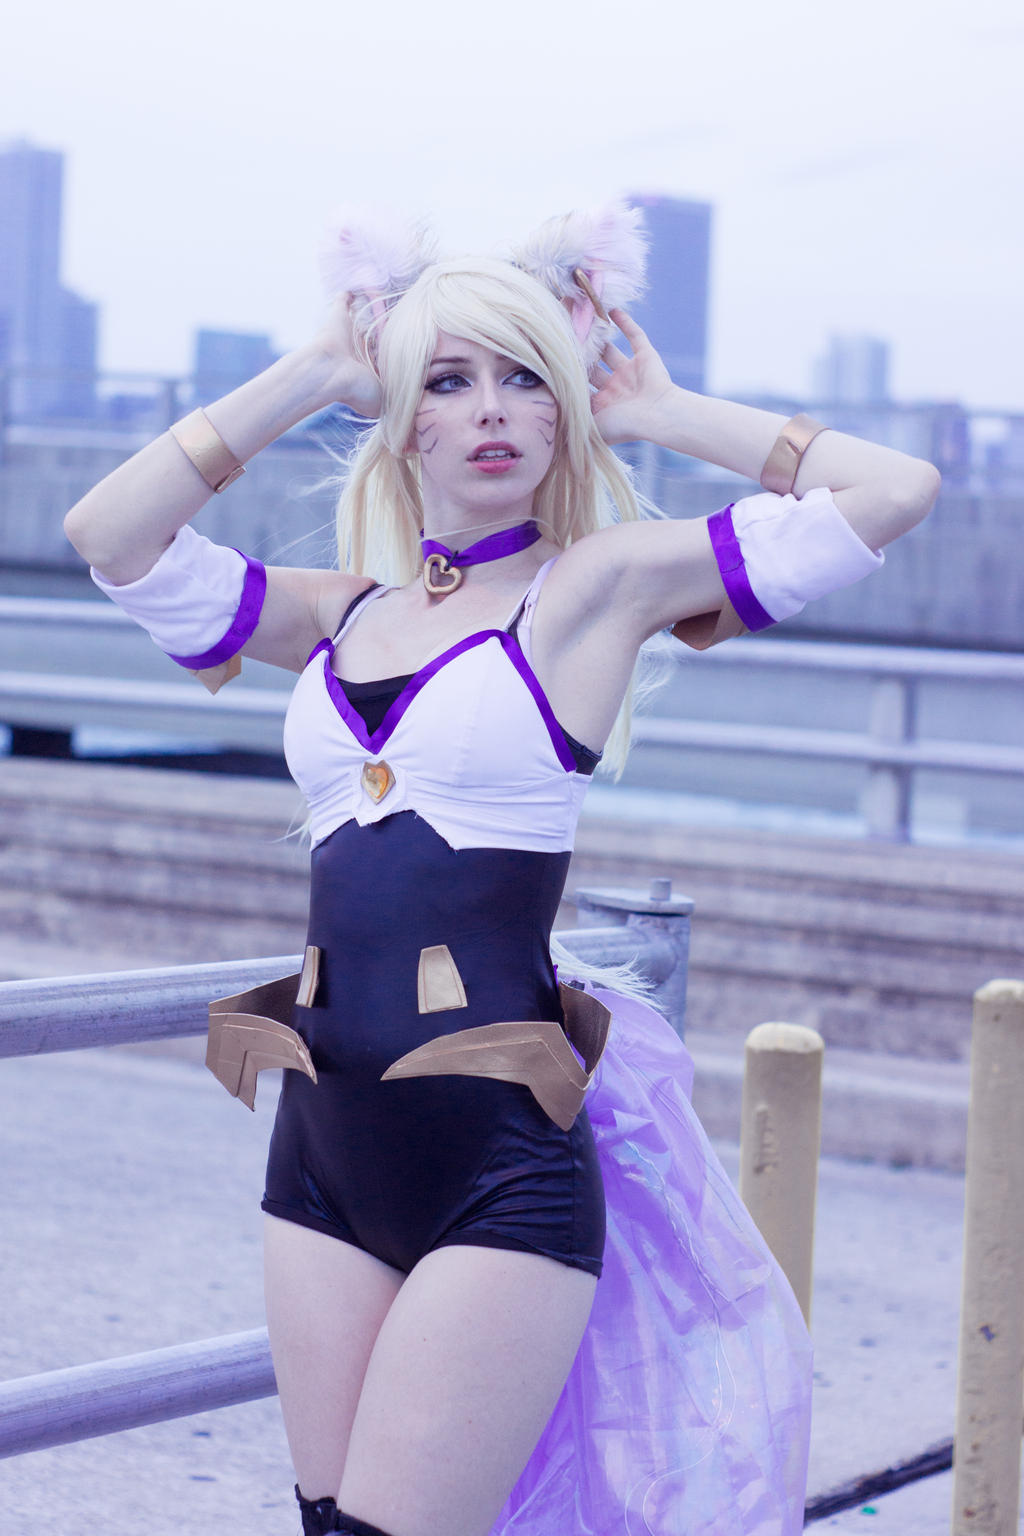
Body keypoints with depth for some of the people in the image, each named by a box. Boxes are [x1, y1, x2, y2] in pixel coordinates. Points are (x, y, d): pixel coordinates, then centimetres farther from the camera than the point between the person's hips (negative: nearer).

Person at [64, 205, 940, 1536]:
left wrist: (659, 414, 4)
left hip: (502, 1163, -5)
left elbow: (893, 491, -6)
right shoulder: (343, 615, 14)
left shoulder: (599, 584, 0)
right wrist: (312, 376, 9)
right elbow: (112, 532, 6)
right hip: (323, 1145, 6)